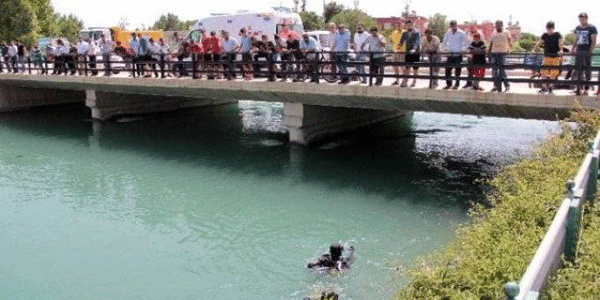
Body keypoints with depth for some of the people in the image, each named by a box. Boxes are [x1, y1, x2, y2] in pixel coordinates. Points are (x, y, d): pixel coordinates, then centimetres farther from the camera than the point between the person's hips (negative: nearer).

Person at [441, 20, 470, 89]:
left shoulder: (461, 33, -2)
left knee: (457, 69, -1)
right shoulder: (448, 33, 8)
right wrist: (445, 49, 8)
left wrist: (463, 50, -9)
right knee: (448, 68, -1)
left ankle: (457, 84, 7)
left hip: (458, 54, -3)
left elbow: (467, 42, 2)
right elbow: (444, 43, 21)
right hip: (450, 54, 3)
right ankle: (448, 84, 8)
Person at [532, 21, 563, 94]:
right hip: (547, 56, 2)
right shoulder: (545, 35, 8)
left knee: (553, 74, -1)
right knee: (543, 72, -5)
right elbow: (539, 42, 0)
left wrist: (560, 50, -27)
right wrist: (534, 49, -15)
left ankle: (550, 88, 10)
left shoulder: (557, 35, 0)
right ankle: (544, 88, 4)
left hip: (555, 57, -2)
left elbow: (560, 43, -10)